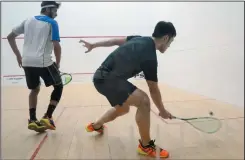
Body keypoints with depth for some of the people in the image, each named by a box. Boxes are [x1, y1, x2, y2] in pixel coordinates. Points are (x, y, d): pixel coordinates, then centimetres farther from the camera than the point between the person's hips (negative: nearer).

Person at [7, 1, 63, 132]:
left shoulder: (28, 21, 17)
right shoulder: (52, 23, -1)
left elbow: (10, 37, 18)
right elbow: (56, 46, -11)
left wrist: (18, 56, 19)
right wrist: (58, 63, 1)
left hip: (27, 62, 6)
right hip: (43, 62, -6)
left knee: (35, 89, 23)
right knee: (58, 87, 11)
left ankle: (32, 120, 15)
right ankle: (47, 117, 3)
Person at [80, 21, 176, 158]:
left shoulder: (140, 39, 5)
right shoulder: (150, 57, -20)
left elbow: (115, 41, 15)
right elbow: (154, 89, -12)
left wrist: (93, 45, 26)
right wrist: (163, 111, 3)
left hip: (103, 75, 10)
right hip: (107, 79, -10)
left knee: (123, 109, 26)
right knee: (143, 101, -21)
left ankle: (96, 126, 51)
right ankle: (146, 145, -3)